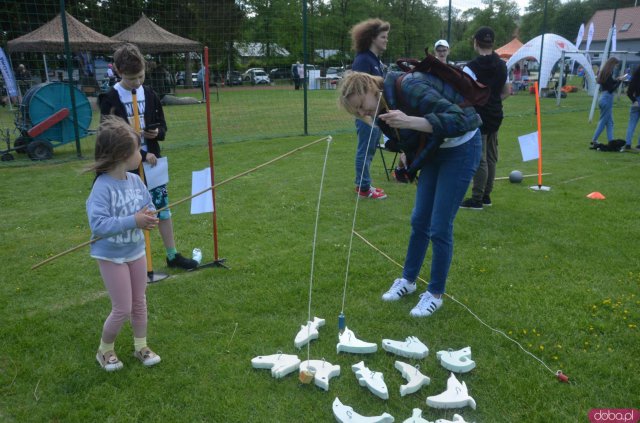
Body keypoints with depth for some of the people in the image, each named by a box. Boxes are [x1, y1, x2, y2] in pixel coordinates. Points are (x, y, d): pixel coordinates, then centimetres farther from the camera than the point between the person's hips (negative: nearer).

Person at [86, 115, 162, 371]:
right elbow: (98, 224, -32)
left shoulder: (135, 180, -4)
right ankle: (105, 350, 28)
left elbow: (149, 206, 6)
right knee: (122, 309, 2)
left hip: (136, 251, 7)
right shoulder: (103, 187, -25)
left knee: (139, 302, 18)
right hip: (111, 256, -6)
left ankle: (141, 346, 37)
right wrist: (133, 221, -34)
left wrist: (149, 217, -17)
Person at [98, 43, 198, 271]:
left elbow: (162, 125, 13)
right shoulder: (111, 99, -10)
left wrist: (157, 132, -11)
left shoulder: (150, 95, 4)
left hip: (152, 160, 4)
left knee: (162, 207, 8)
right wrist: (142, 155, -18)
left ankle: (172, 255, 19)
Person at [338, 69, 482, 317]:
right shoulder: (385, 102, -3)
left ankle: (435, 294, 13)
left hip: (461, 149, -8)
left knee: (439, 227, -5)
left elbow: (459, 120, -35)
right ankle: (408, 280, 31)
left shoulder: (409, 88, -29)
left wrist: (410, 121, -43)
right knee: (419, 220, 13)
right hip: (435, 149, 8)